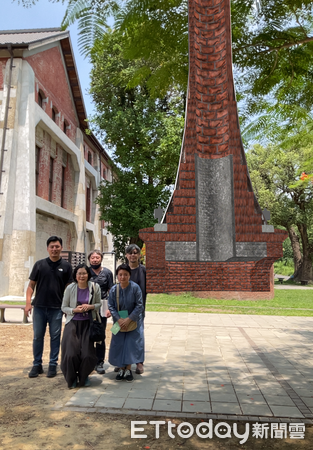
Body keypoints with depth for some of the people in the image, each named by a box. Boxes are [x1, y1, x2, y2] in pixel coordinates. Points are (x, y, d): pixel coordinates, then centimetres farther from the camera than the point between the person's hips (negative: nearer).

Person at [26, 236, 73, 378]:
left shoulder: (66, 266, 2)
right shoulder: (39, 264, 3)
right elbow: (31, 285, 4)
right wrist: (28, 302, -6)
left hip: (57, 308, -1)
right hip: (39, 307, 1)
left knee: (55, 337, 6)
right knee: (38, 336, 8)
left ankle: (53, 364, 19)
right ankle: (37, 364, 21)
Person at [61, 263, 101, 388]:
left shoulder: (95, 287, -5)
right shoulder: (70, 288, -6)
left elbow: (99, 304, 7)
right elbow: (64, 307, 2)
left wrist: (90, 306, -14)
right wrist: (75, 310, -16)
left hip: (88, 323, 1)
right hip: (73, 323, 0)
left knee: (88, 354, -6)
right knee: (71, 354, -8)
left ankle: (84, 376, 26)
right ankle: (71, 378, 22)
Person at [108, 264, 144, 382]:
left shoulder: (135, 288, -16)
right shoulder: (114, 289, -8)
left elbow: (139, 306, -13)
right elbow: (111, 306, -4)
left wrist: (129, 319, -18)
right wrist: (119, 319, -16)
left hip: (133, 321, -2)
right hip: (119, 321, 2)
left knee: (131, 344, -2)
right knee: (118, 345, 5)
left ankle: (128, 369, 14)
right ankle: (121, 369, 20)